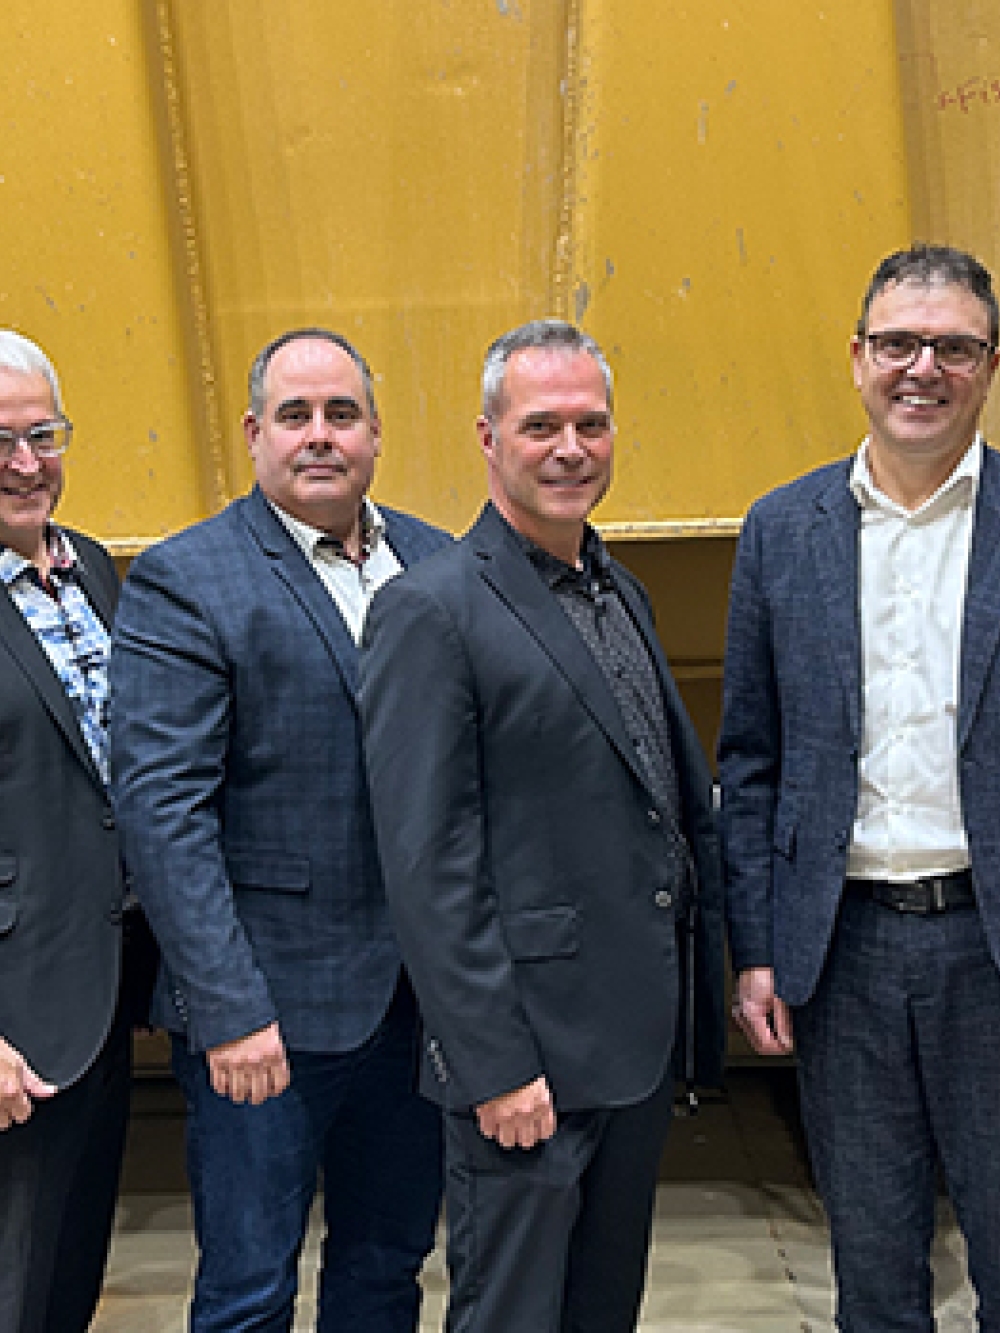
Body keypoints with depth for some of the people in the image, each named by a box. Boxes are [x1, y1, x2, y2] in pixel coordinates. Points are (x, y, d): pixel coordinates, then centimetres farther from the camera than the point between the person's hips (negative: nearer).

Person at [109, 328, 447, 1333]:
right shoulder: (181, 582, -9)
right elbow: (161, 809, -14)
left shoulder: (436, 562, 8)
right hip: (268, 1005, -5)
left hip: (419, 990, 5)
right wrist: (229, 1011, -18)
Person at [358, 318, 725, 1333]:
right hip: (530, 1052, -8)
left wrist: (712, 976, 14)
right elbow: (427, 865, -17)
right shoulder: (432, 610, -14)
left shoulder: (620, 592, 12)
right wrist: (495, 1065, -18)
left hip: (641, 1039, 8)